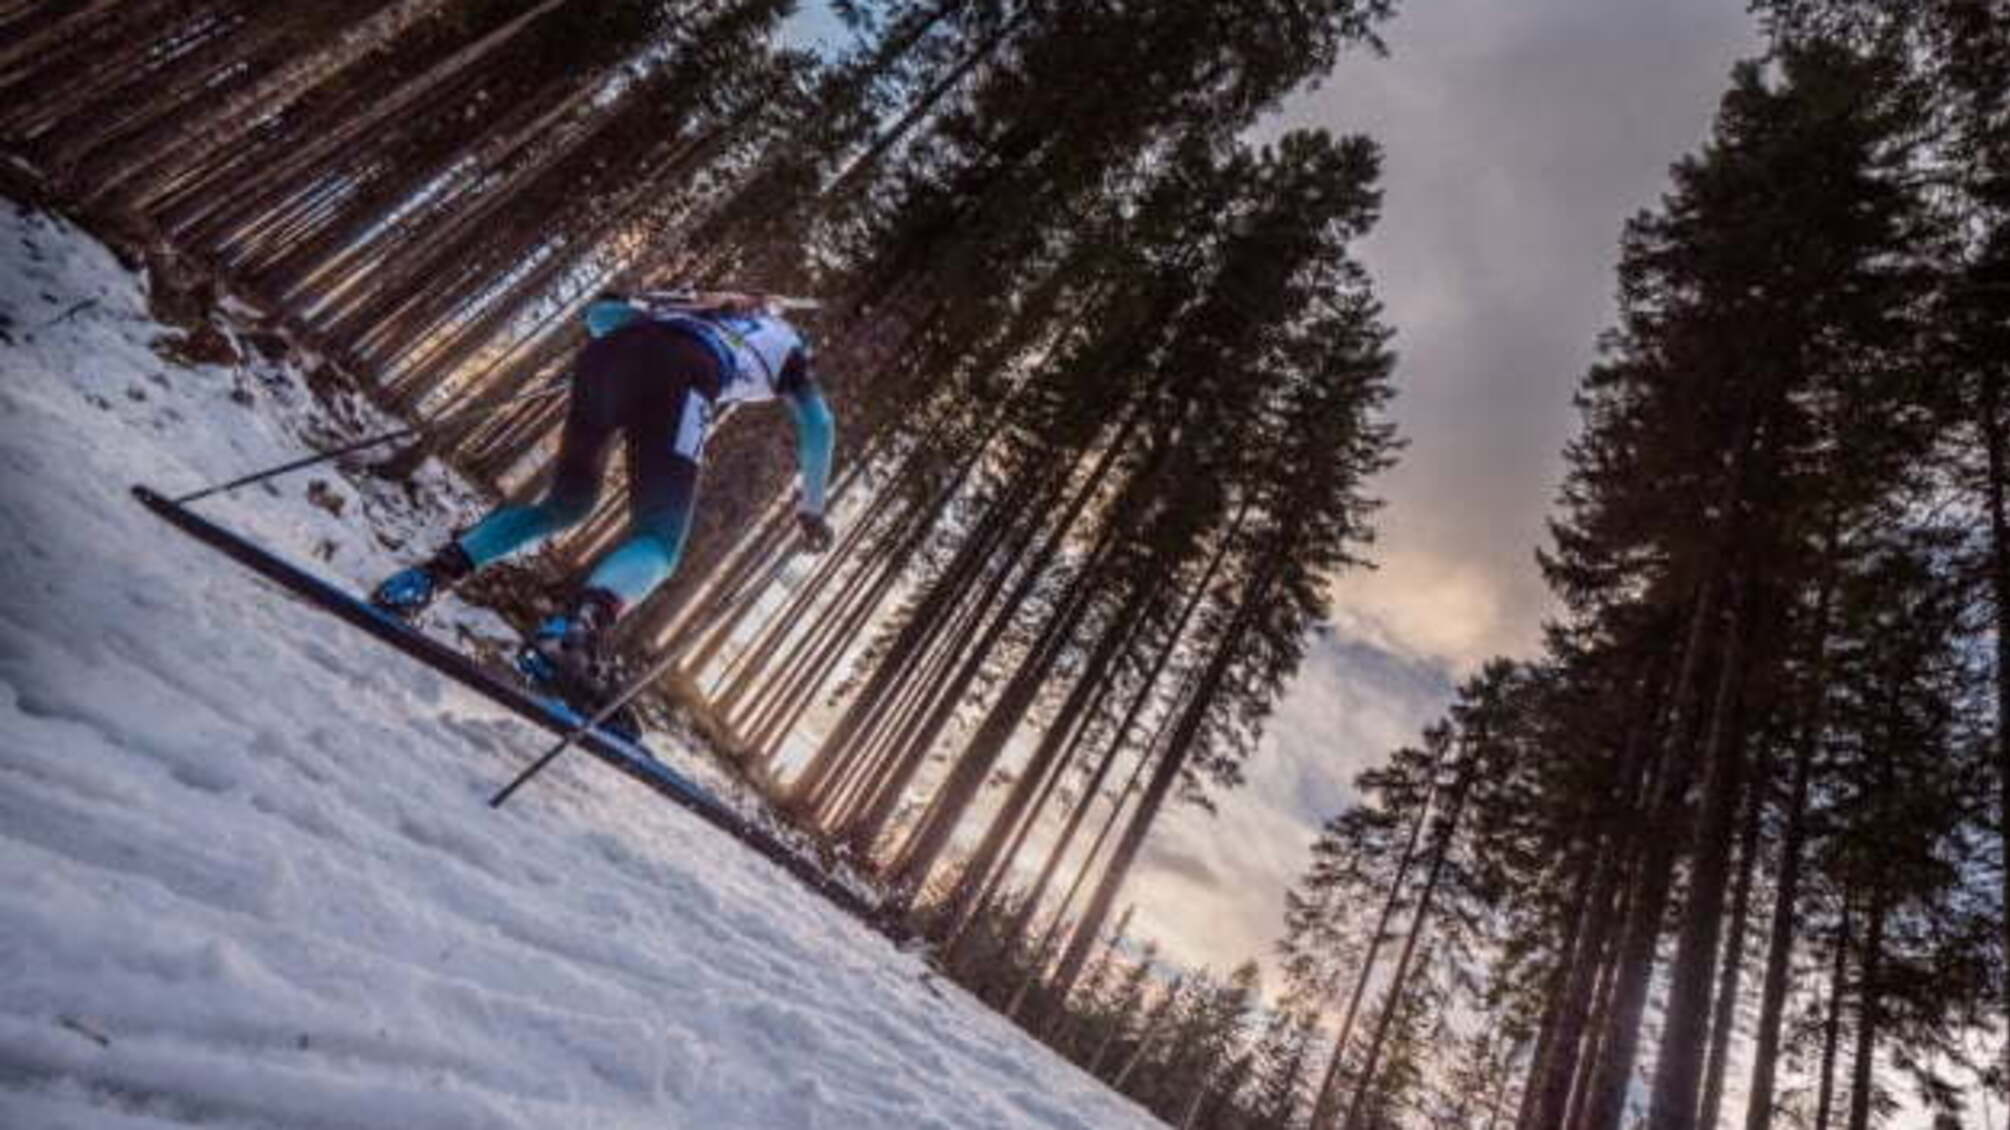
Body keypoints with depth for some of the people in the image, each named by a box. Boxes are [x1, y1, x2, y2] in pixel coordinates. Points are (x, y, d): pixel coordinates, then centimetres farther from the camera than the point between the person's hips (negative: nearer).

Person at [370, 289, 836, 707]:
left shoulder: (695, 306, 43)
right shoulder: (787, 342, 32)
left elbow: (601, 315, 32)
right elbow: (818, 425, 19)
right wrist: (811, 508, 24)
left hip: (607, 355, 6)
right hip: (678, 375, -5)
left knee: (565, 503, 23)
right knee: (658, 542, -11)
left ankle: (430, 575, 9)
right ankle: (580, 624, -41)